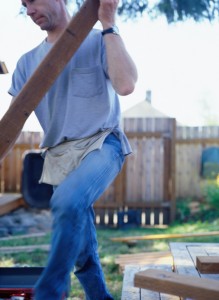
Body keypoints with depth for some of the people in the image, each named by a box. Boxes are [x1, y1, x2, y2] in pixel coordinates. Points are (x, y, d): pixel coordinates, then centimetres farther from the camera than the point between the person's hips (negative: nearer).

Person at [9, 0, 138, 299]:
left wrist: (109, 26, -16)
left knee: (67, 202, -34)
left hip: (101, 143, -5)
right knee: (80, 249, 6)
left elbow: (125, 85, -19)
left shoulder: (99, 42, 0)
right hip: (60, 157, 6)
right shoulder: (27, 62, 12)